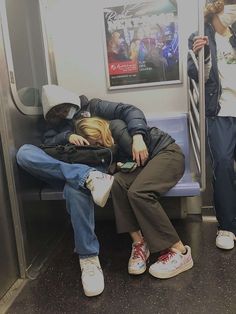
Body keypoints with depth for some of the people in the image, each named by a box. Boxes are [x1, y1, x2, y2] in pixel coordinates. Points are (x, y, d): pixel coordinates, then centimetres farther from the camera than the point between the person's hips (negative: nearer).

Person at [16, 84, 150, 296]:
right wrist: (67, 137, -18)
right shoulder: (51, 123, 21)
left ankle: (89, 258, -29)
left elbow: (130, 111, -1)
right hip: (67, 170, 4)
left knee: (75, 188, -40)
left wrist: (137, 136, -20)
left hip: (98, 165, -4)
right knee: (24, 152, -21)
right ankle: (88, 178, -34)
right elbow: (48, 144, 1)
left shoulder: (92, 107, 11)